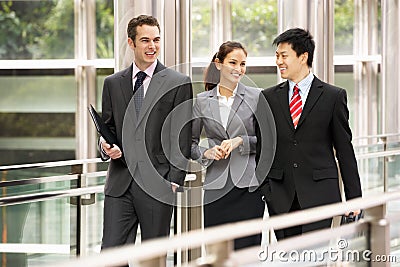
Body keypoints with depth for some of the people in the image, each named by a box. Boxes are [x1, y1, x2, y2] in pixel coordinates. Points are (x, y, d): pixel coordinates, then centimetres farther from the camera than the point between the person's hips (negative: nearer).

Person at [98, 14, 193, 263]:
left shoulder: (179, 83, 1)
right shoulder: (113, 83, 12)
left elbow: (183, 137, -2)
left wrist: (175, 181, -9)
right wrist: (106, 146, -5)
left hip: (157, 185, -3)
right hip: (120, 184, 3)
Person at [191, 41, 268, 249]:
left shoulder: (256, 97, 3)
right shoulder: (202, 101, 9)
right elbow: (190, 142, 14)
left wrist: (241, 141, -11)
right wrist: (205, 152, -5)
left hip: (249, 185, -2)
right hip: (216, 187, 2)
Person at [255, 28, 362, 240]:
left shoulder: (333, 96, 3)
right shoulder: (268, 97, 10)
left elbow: (344, 149, 3)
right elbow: (262, 148, 11)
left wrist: (354, 197, 2)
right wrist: (263, 189, 3)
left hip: (319, 193, -3)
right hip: (280, 197, 3)